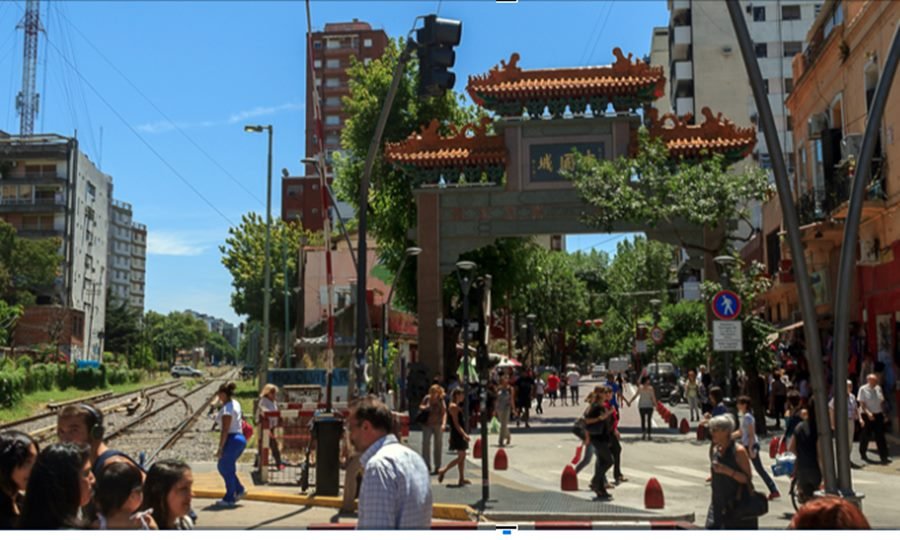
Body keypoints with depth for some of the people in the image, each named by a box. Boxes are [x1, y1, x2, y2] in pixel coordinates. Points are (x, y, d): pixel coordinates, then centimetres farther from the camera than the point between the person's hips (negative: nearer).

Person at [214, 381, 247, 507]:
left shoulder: (227, 409, -17)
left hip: (232, 440, -10)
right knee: (222, 466, 19)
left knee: (227, 469, 2)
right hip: (240, 439, 10)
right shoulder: (235, 403, 10)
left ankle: (229, 499, 12)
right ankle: (239, 490, 20)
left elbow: (225, 430, -20)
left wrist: (220, 448, -18)